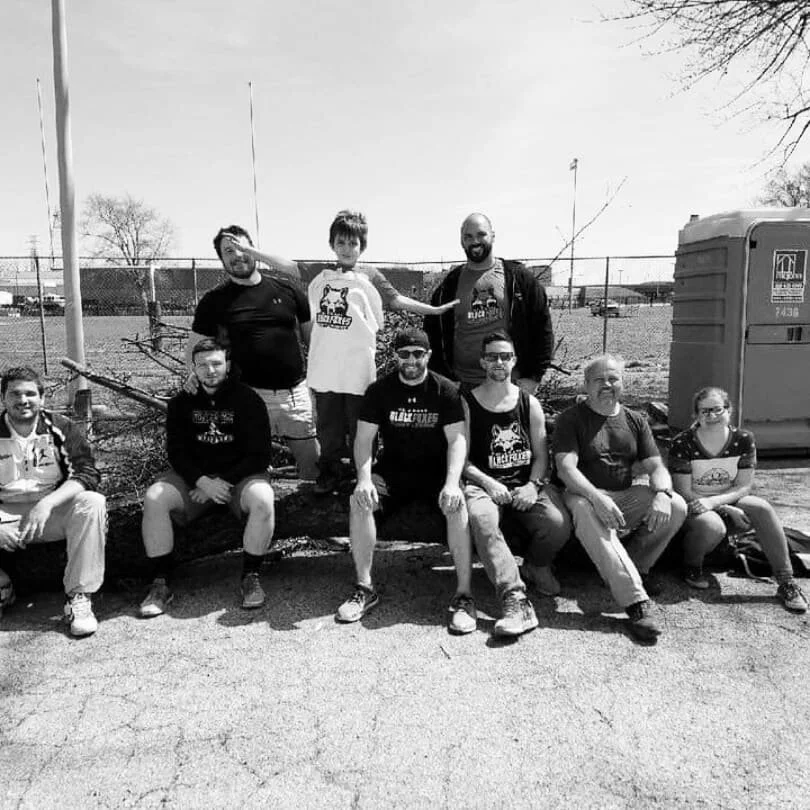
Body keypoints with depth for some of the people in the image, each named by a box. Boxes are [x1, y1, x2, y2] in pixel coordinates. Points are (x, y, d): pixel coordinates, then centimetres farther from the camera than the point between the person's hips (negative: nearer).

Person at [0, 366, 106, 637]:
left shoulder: (60, 427, -5)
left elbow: (87, 474, -13)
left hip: (56, 512, -1)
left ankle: (79, 598, -23)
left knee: (93, 503, -31)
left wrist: (48, 503, -30)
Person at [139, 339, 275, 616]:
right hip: (194, 476, 3)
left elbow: (260, 455, -8)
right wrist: (203, 482, -19)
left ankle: (251, 577, -14)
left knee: (263, 500, -33)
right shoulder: (181, 402, 4)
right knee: (154, 498, -23)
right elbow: (176, 451, -1)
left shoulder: (248, 400, -5)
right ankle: (161, 583, -11)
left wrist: (224, 481, -18)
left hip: (239, 475, -2)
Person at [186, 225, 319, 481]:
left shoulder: (286, 289, 7)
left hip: (296, 391, 1)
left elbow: (313, 334, 11)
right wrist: (195, 373, -11)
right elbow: (195, 345, 10)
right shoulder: (214, 301, 4)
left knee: (313, 464, 7)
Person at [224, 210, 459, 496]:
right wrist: (247, 249, -1)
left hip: (358, 368, -2)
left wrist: (434, 309, -1)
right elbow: (287, 266, 5)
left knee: (360, 429, 6)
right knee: (328, 425, 13)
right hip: (324, 368, 3)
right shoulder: (320, 274, 8)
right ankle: (329, 472, 27)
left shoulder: (370, 276, 3)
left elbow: (397, 300, 4)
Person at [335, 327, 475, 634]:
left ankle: (464, 594, -23)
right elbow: (364, 439, -2)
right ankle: (364, 588, -14)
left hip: (435, 470, -1)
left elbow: (457, 440, -8)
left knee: (457, 505, -31)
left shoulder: (445, 390, -2)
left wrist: (452, 482, -25)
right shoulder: (379, 390, 2)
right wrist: (364, 478, -21)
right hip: (393, 468, 2)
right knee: (359, 502, -26)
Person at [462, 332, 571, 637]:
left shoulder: (530, 404, 12)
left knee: (558, 524, -27)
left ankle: (536, 566, 9)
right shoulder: (467, 403, 5)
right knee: (480, 520, -37)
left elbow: (541, 455, 10)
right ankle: (515, 600, -39)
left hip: (528, 483, 2)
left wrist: (533, 486, -10)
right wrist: (488, 483, -15)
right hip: (484, 483, -2)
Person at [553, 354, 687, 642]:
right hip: (586, 495, -4)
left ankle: (635, 567, 2)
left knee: (677, 506, -20)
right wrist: (597, 498, -33)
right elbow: (566, 468, -15)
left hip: (626, 497, 4)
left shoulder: (635, 421, 13)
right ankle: (635, 601, -41)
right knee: (586, 512, -38)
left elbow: (656, 467, 5)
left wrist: (662, 494, -19)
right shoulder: (570, 419, -2)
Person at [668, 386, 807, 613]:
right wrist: (728, 510, -22)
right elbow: (684, 492, -15)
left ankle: (786, 582, -17)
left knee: (762, 509, -27)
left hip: (729, 500, 3)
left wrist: (713, 501, -25)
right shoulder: (682, 444, -16)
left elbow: (744, 487, -6)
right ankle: (691, 567, -3)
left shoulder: (743, 439, -7)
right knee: (713, 526, -36)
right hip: (693, 506, -3)